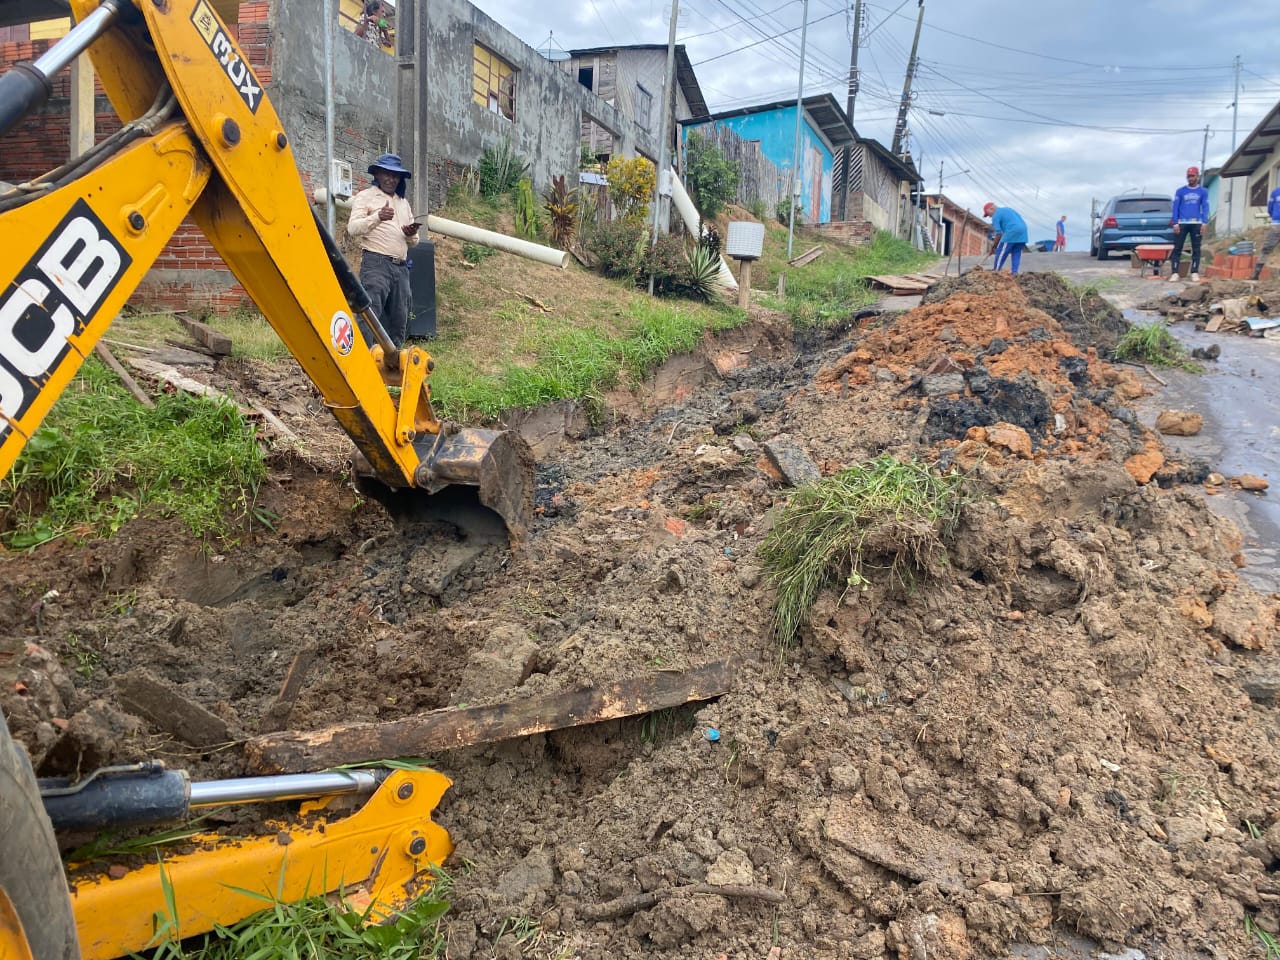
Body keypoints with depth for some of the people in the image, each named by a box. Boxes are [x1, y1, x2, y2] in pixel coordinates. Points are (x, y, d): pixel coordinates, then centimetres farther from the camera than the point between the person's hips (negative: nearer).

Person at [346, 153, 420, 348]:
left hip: (401, 267, 7)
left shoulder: (404, 203, 25)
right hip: (376, 264, -6)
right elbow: (352, 228, -8)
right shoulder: (365, 197, 6)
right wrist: (377, 217, -23)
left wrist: (411, 234, 2)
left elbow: (413, 241, 27)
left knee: (399, 321, 6)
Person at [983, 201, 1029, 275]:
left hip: (1012, 233, -8)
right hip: (1023, 230, 8)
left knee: (1001, 251, 2)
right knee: (1016, 253, 12)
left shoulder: (996, 215, 2)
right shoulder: (1008, 209, 27)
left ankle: (996, 271, 4)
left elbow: (998, 233, -5)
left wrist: (994, 246, 5)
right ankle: (1014, 272, 6)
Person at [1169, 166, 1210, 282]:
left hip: (1196, 223, 0)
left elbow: (1205, 207, 4)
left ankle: (1195, 273, 4)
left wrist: (1204, 223, -9)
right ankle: (1175, 272, -3)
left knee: (1196, 248, 2)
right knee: (1177, 248, -4)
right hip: (1182, 223, 0)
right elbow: (1175, 208, 4)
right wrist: (1175, 223, -6)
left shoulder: (1203, 191, 9)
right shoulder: (1180, 191, 8)